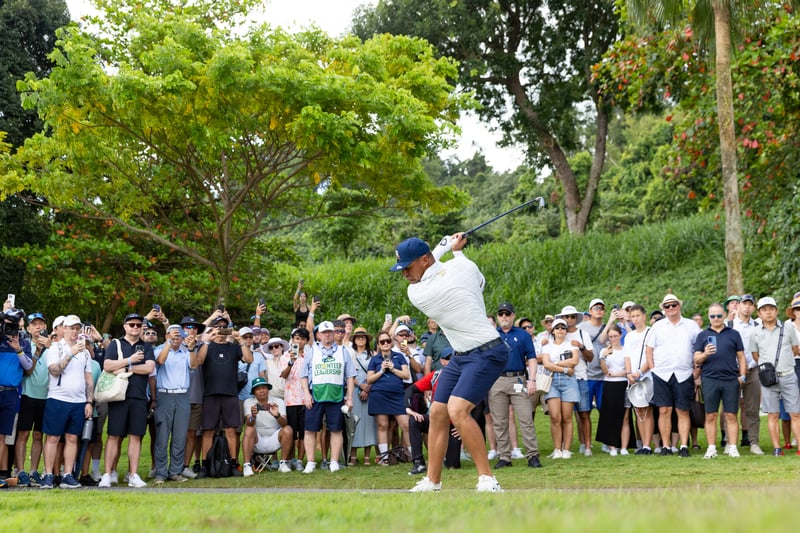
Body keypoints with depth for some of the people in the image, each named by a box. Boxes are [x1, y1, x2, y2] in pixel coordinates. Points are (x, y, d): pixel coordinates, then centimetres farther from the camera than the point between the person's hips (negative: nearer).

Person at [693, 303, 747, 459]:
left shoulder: (733, 334, 12)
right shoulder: (703, 335, 11)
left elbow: (741, 357, 13)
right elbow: (696, 360, 7)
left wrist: (742, 376, 2)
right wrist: (705, 354, -14)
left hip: (731, 380, 0)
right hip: (710, 379, 0)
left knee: (731, 415, 1)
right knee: (710, 416, 1)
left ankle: (732, 447, 5)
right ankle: (711, 448, 6)